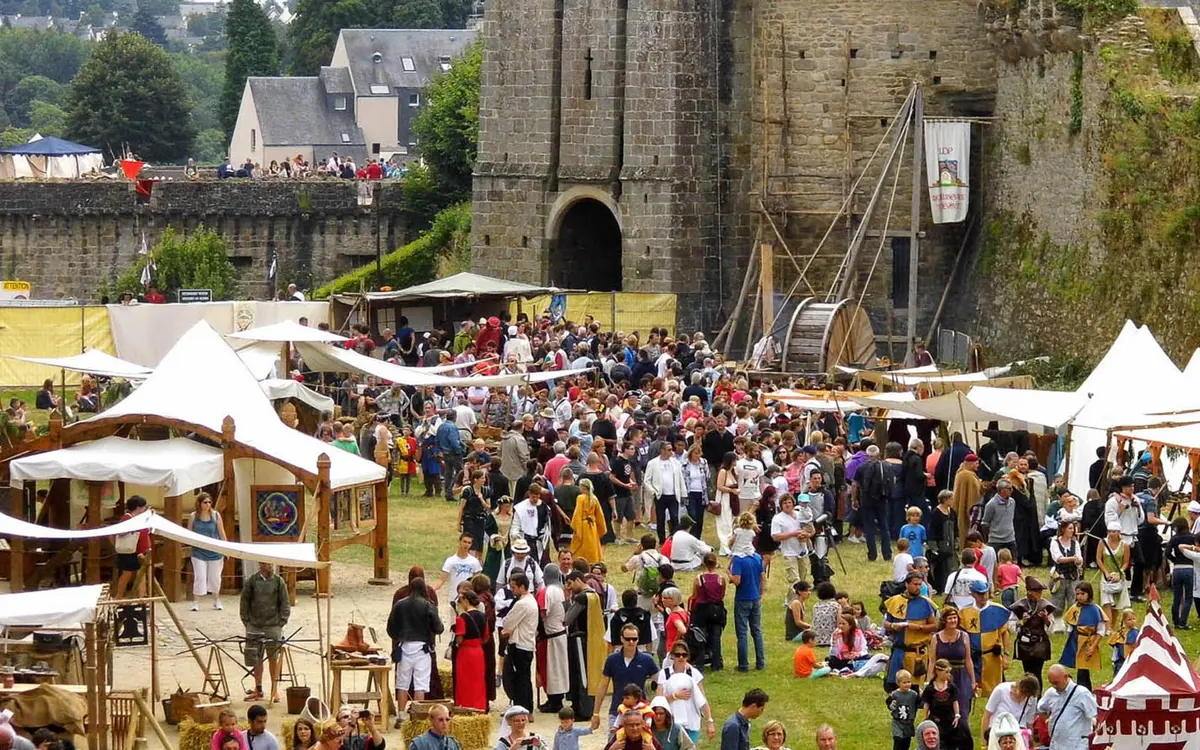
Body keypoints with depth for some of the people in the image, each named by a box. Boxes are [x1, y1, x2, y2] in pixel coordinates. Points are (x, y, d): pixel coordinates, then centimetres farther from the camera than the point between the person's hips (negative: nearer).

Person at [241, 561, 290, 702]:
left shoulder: (278, 581, 0)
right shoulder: (251, 582, 0)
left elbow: (285, 604, 5)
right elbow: (244, 603, 7)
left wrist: (282, 622, -1)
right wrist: (247, 622, 3)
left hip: (273, 626, -1)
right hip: (255, 626, 1)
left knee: (273, 659, 3)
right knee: (256, 659, 6)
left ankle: (275, 690, 11)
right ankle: (258, 689, 16)